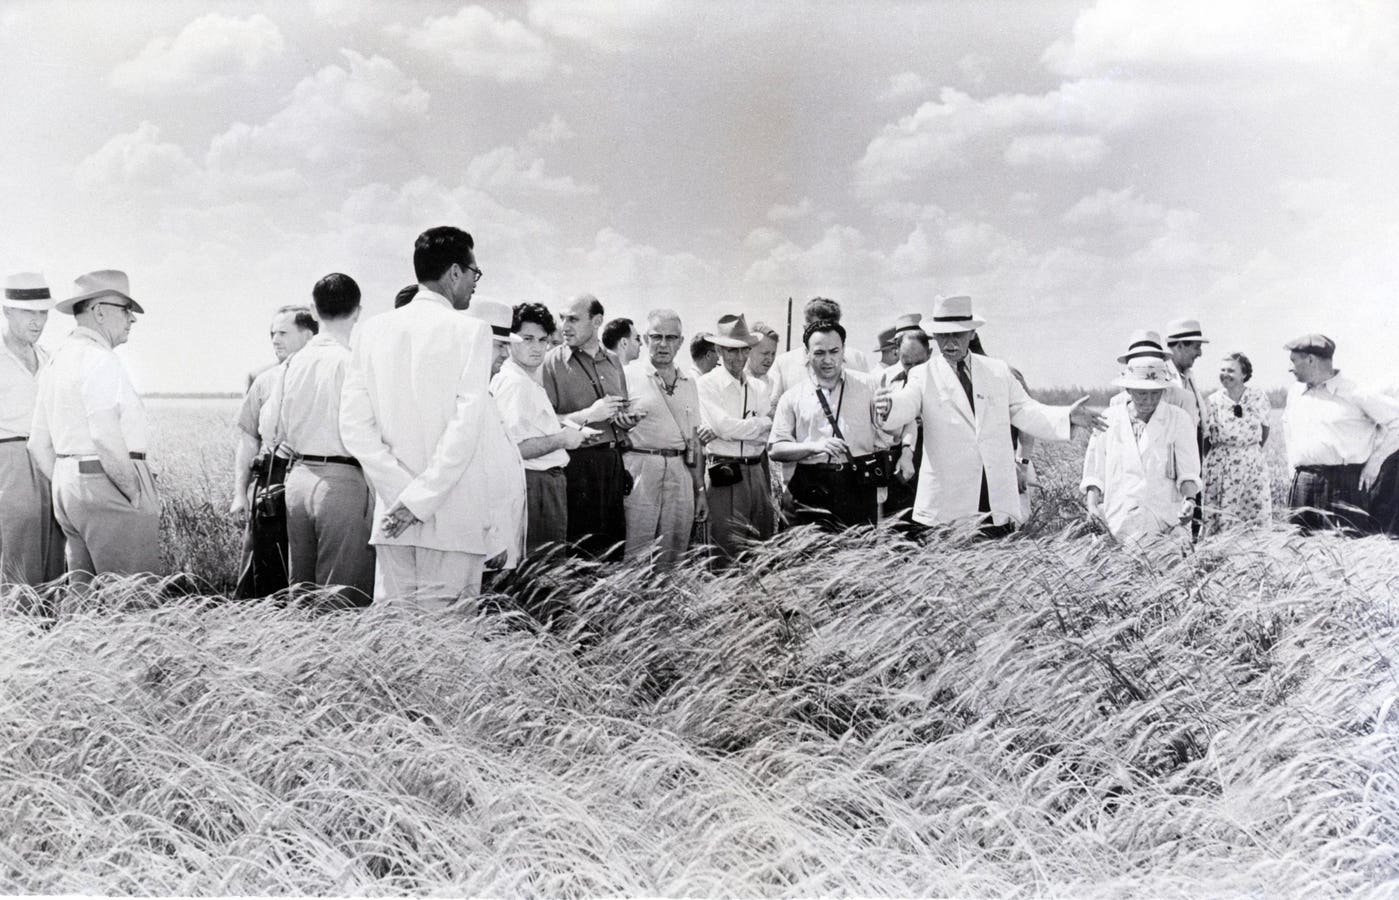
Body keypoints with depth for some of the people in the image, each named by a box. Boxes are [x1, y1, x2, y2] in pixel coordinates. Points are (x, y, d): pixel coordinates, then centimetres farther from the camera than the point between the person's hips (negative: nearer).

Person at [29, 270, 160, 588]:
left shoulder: (56, 360, 17)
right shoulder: (99, 359, -12)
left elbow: (40, 445, 19)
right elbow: (106, 437, -22)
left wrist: (67, 492, 21)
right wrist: (140, 496, -15)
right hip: (108, 485, -10)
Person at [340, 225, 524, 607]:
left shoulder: (373, 330, 7)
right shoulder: (470, 332, -6)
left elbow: (354, 426, 0)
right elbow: (465, 427, -14)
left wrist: (402, 490, -3)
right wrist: (423, 498, -11)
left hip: (393, 513, 4)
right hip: (455, 518, -4)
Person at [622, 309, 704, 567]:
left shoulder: (688, 382, 15)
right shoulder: (628, 376, -1)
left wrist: (700, 490, 16)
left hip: (680, 471, 5)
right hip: (640, 469, -5)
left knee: (674, 560, 7)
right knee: (636, 558, -7)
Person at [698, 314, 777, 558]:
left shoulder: (759, 387, 14)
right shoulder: (707, 384, -2)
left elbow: (767, 436, 7)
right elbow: (724, 428, -12)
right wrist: (764, 422, -2)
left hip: (756, 472, 5)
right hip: (724, 476, -5)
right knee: (729, 550, -6)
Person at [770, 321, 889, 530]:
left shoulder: (865, 389, 11)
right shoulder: (793, 397, 8)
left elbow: (881, 442, 12)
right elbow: (775, 449, 4)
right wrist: (814, 446, -12)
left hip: (859, 489, 1)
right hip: (813, 493, 0)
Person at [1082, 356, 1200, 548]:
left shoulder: (1179, 419, 8)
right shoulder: (1108, 419, 10)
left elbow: (1188, 472, 2)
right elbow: (1095, 472, 13)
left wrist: (1189, 499, -18)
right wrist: (1092, 504, -3)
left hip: (1166, 513, 1)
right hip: (1120, 515, -1)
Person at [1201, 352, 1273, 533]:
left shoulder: (1258, 397, 3)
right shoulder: (1212, 402, -3)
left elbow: (1265, 428, 15)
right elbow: (1203, 438, 0)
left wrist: (1254, 450, 14)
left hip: (1254, 463, 2)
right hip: (1221, 466, -2)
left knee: (1257, 515, 0)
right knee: (1222, 518, -5)